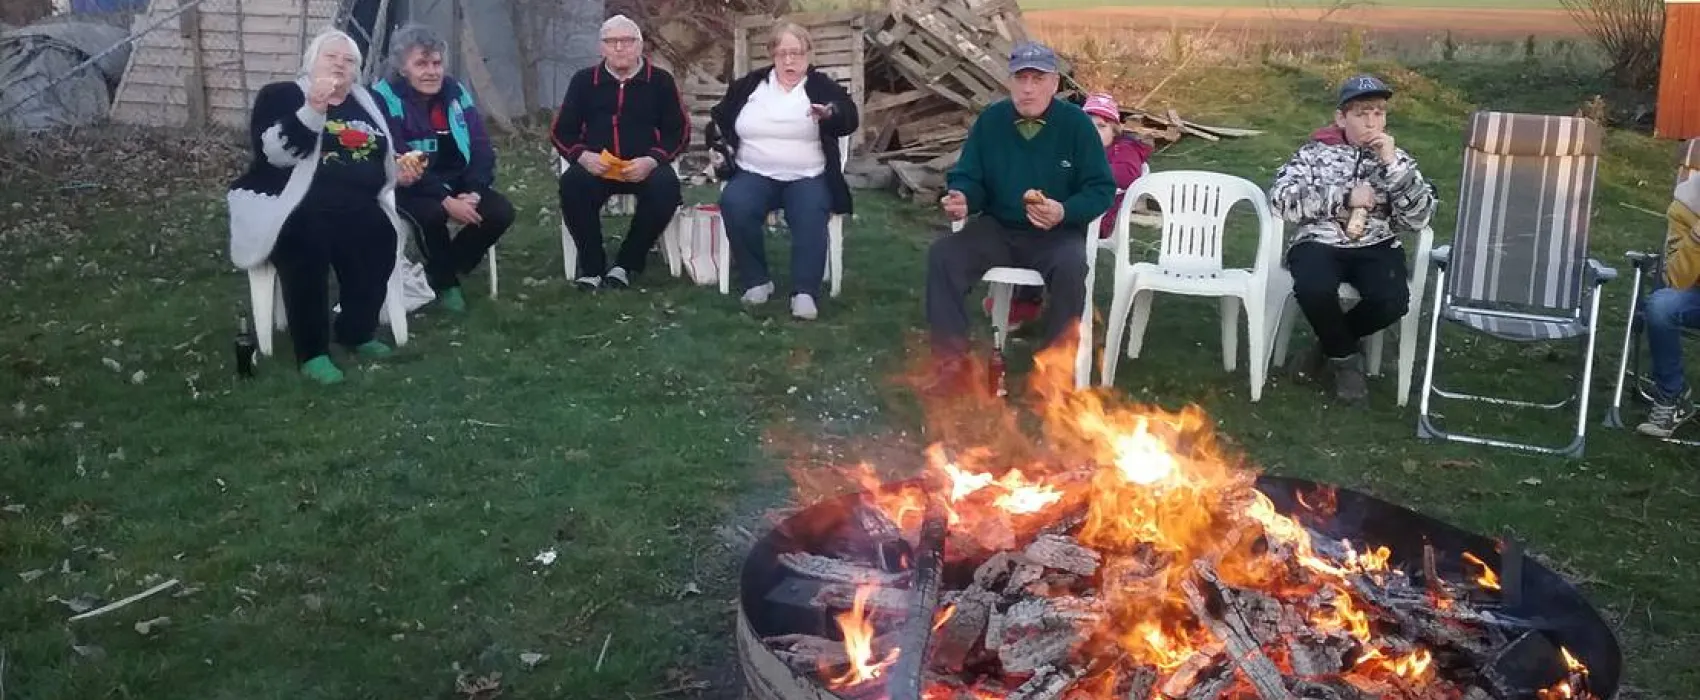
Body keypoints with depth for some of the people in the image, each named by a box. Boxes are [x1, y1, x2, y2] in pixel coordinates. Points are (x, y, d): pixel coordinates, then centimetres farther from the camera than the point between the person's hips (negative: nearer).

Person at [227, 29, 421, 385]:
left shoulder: (367, 103, 21)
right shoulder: (281, 95, 4)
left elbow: (382, 156, 33)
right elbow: (275, 152, -13)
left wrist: (401, 171, 10)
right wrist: (313, 109, -25)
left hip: (356, 207, 4)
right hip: (296, 206, -4)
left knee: (380, 238, -30)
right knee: (307, 243, -37)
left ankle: (357, 331, -9)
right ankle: (312, 352, -27)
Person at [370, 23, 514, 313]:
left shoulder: (455, 92, 3)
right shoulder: (385, 98, -13)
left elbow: (482, 147, 0)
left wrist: (474, 192, -18)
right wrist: (445, 200, -28)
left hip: (457, 182, 5)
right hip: (409, 186, -5)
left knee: (500, 211, -17)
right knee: (432, 213, -36)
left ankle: (438, 273, 3)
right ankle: (447, 280, -5)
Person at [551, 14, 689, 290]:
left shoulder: (661, 81, 5)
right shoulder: (584, 80, 8)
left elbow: (680, 130, 3)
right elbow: (560, 131, 9)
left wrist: (652, 160, -16)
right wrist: (582, 156, -13)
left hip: (644, 166, -1)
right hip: (596, 165, 1)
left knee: (666, 187, -32)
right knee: (572, 184, -31)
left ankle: (627, 263, -15)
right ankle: (591, 265, -15)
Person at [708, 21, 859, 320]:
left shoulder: (824, 86, 4)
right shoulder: (748, 84, 12)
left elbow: (850, 119, -14)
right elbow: (719, 119, 23)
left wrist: (830, 113, -38)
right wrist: (719, 144, 3)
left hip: (807, 178, -2)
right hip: (755, 175, 2)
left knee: (811, 214, -34)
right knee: (734, 205, -30)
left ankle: (805, 291, -33)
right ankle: (756, 281, -18)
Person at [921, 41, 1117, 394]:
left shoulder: (1076, 123, -7)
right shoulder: (990, 120, 0)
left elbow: (1102, 189, -7)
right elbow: (968, 177, 7)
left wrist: (1064, 212, -27)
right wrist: (961, 198, -19)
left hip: (1057, 234, -3)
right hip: (997, 228, 3)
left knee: (1071, 268, -36)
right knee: (942, 255, -22)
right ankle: (953, 363, -16)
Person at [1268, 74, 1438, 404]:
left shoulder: (1397, 158, 12)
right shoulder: (1316, 152, 7)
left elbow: (1419, 218, -1)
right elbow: (1280, 199, -8)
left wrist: (1393, 164, -11)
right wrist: (1344, 197, -13)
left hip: (1376, 247, 2)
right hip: (1320, 243, -2)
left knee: (1392, 301, -29)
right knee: (1314, 289, -36)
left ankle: (1332, 342, 5)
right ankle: (1345, 354, -2)